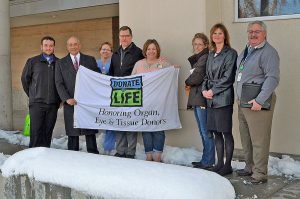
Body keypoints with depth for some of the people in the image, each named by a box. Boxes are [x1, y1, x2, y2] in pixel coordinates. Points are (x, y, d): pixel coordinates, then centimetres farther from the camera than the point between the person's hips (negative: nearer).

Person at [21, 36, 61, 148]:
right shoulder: (32, 61, 4)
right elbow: (24, 79, 12)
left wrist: (59, 99, 7)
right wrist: (32, 95, 13)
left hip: (53, 104, 2)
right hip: (36, 103, -1)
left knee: (48, 133, 6)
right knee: (36, 133, -4)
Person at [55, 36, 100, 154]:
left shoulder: (90, 60, 11)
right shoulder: (61, 63, 11)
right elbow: (59, 83, 4)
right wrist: (67, 99, -11)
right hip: (71, 103, 0)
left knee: (90, 133, 2)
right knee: (72, 134, 3)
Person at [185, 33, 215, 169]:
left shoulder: (205, 58, -10)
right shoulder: (196, 59, 21)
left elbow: (198, 77, -16)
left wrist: (187, 82, 1)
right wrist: (190, 83, 2)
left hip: (202, 98, -10)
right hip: (196, 98, 10)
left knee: (205, 131, -5)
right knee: (203, 131, 14)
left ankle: (207, 161, 2)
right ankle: (206, 160, 21)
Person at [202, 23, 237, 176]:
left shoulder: (230, 53, -4)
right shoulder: (211, 55, 17)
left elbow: (228, 77, -11)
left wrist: (212, 91, -12)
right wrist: (204, 90, 2)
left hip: (223, 98, -7)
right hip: (210, 99, 7)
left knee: (226, 132, -1)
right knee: (216, 132, 11)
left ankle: (227, 165, 9)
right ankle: (220, 163, 21)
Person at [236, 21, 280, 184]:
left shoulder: (268, 52, -11)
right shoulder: (246, 51, 17)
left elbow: (273, 78, -20)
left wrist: (259, 100, -24)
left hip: (257, 104, -9)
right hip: (243, 103, 9)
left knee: (259, 140, -5)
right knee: (246, 139, 16)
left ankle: (260, 174, 4)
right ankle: (250, 167, 29)